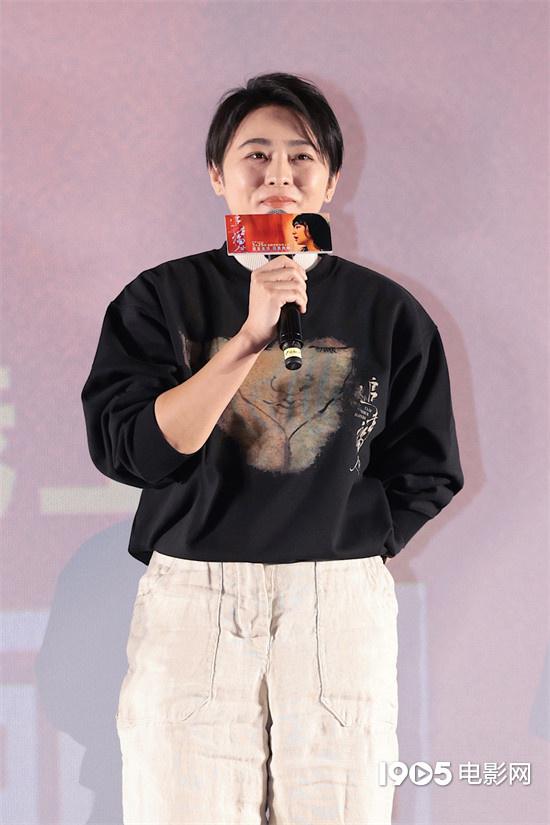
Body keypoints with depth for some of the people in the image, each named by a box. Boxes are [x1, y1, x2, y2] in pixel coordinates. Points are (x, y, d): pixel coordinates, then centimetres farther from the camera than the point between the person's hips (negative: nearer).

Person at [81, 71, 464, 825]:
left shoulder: (386, 312, 7)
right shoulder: (163, 299, 3)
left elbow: (424, 473, 10)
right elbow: (130, 450, -10)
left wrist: (334, 545, -2)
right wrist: (250, 338, -17)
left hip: (340, 612, 1)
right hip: (190, 610, -1)